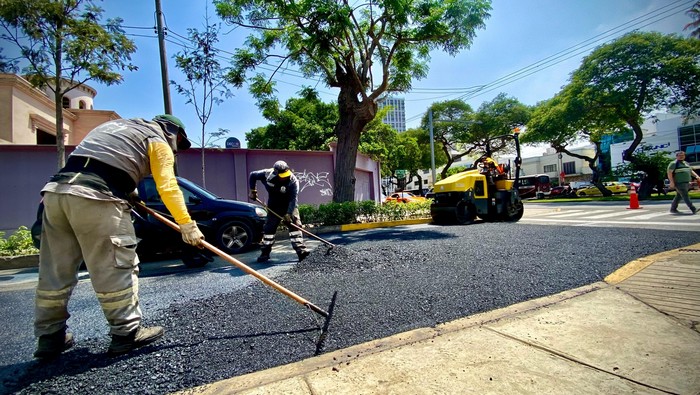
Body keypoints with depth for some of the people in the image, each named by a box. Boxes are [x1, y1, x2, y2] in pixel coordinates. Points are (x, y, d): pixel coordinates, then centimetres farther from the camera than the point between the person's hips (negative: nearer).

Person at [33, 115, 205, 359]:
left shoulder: (116, 125, 31)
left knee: (55, 270, 13)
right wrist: (188, 225, -8)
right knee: (116, 267, -3)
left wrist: (126, 187, 27)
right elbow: (168, 187, -6)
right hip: (95, 197, -8)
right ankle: (127, 332, 3)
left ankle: (49, 336, 22)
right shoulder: (158, 141, 7)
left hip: (56, 190, 8)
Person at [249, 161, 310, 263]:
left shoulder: (293, 181, -26)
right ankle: (265, 252, 18)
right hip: (274, 207, 2)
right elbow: (252, 175, 0)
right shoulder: (267, 174, -18)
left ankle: (301, 250, -11)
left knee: (295, 225, -13)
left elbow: (294, 199, -29)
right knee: (269, 228, 5)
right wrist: (253, 190, -1)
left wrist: (289, 213, -36)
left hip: (289, 206, -2)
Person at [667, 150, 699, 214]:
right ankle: (693, 209, -14)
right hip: (679, 183, -8)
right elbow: (669, 173, -13)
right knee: (685, 196, -12)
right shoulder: (674, 163, -6)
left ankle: (673, 209, 17)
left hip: (686, 183, 8)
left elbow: (691, 171, 24)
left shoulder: (686, 163, 19)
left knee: (678, 196, 11)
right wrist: (672, 182, -20)